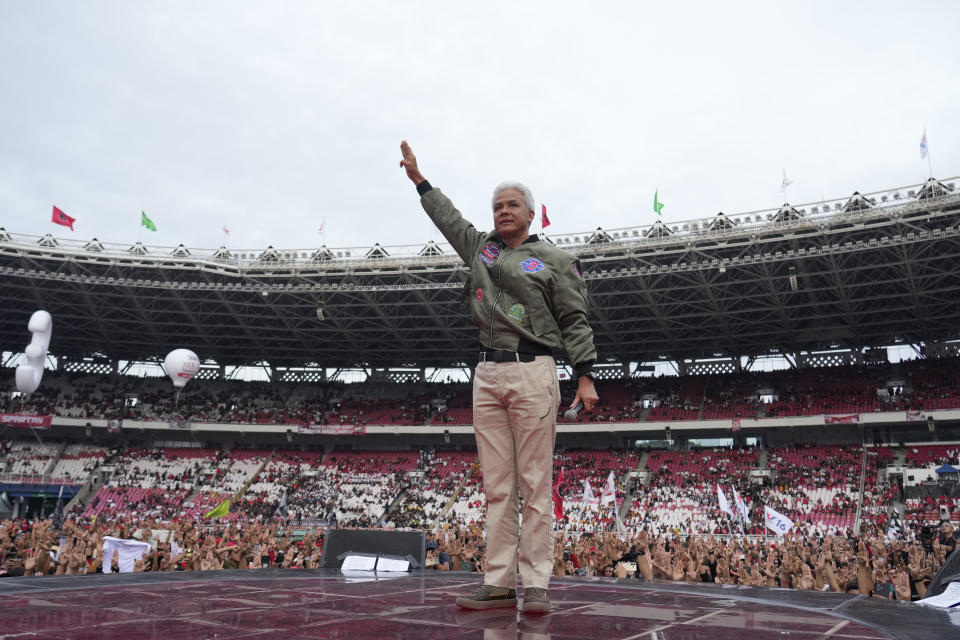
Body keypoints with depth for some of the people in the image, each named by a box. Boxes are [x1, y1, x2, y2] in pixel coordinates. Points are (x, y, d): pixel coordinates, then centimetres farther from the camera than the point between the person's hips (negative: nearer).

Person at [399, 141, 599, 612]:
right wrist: (418, 177, 37)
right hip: (487, 374, 5)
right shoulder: (480, 247, 20)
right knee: (497, 486, 4)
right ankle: (499, 583, 8)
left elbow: (575, 320, 2)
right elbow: (448, 217, 33)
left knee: (535, 484, -4)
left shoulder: (553, 259, 6)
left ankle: (536, 585, 1)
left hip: (533, 372, -5)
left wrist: (585, 375, -6)